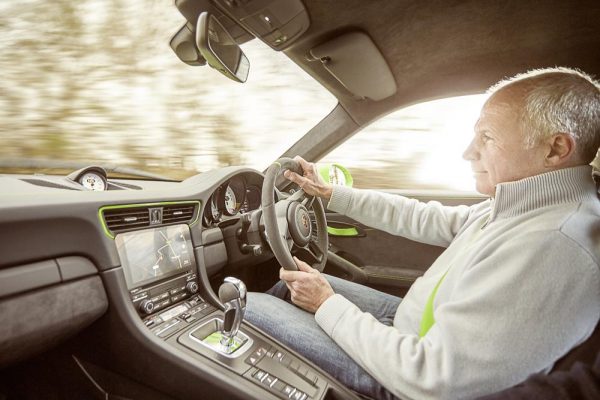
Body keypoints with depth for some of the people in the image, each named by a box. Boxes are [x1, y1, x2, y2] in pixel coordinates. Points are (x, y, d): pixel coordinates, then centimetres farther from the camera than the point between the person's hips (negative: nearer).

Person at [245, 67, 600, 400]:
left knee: (251, 307, -3)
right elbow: (424, 219, 5)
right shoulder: (523, 205, -3)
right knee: (292, 285, 15)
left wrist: (327, 305, -19)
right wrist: (329, 193, 9)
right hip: (412, 325, 8)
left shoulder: (549, 246, -33)